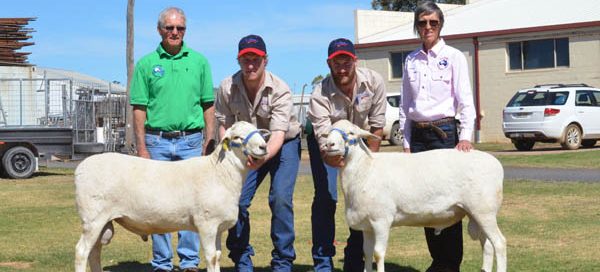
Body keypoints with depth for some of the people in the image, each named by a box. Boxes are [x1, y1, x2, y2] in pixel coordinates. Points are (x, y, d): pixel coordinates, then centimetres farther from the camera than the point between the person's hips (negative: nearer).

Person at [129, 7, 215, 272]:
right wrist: (141, 147, -5)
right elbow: (139, 109, 1)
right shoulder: (146, 63, 3)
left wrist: (209, 142, 1)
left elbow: (208, 106, 8)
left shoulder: (199, 61, 7)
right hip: (157, 141, -1)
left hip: (191, 140, 1)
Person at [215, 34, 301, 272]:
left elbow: (278, 134, -34)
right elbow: (225, 125, -6)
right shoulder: (227, 88, -16)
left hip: (284, 145, -3)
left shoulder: (280, 91, -27)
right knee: (236, 199, -10)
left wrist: (263, 157, -53)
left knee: (280, 199, -21)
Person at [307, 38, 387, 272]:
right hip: (325, 141, -3)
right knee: (325, 198, -13)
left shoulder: (373, 81, -26)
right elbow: (324, 140, -40)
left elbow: (377, 125, -14)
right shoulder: (320, 95, -33)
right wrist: (331, 158, -62)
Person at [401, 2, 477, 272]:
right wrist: (407, 143, 10)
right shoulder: (411, 61, 12)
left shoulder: (453, 56, 0)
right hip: (417, 134, 4)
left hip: (444, 131, -4)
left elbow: (465, 100, -5)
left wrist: (465, 136, -16)